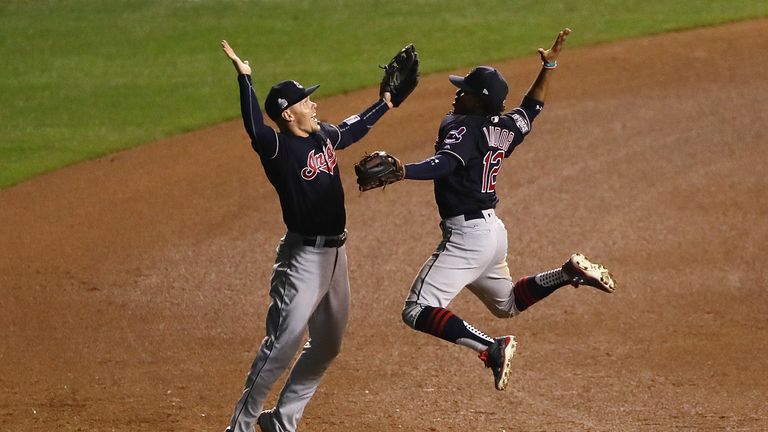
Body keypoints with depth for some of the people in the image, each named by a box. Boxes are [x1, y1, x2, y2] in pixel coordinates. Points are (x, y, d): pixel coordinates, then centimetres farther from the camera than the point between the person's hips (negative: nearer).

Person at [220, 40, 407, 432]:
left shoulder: (324, 136, 9)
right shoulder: (278, 148, -16)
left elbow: (353, 129, 31)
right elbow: (255, 129, -37)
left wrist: (385, 104, 37)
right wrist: (244, 79, -44)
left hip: (335, 253, 9)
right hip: (304, 258, -9)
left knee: (327, 345, 17)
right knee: (282, 344, -12)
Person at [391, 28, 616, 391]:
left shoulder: (461, 127, -15)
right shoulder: (504, 129, 9)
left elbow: (445, 164, -33)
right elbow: (531, 107, 28)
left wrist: (400, 171, -47)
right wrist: (549, 66, 31)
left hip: (466, 235, -10)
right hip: (494, 230, 10)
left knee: (417, 312, -15)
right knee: (506, 304, 34)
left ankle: (491, 348, -24)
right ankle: (569, 274, 20)